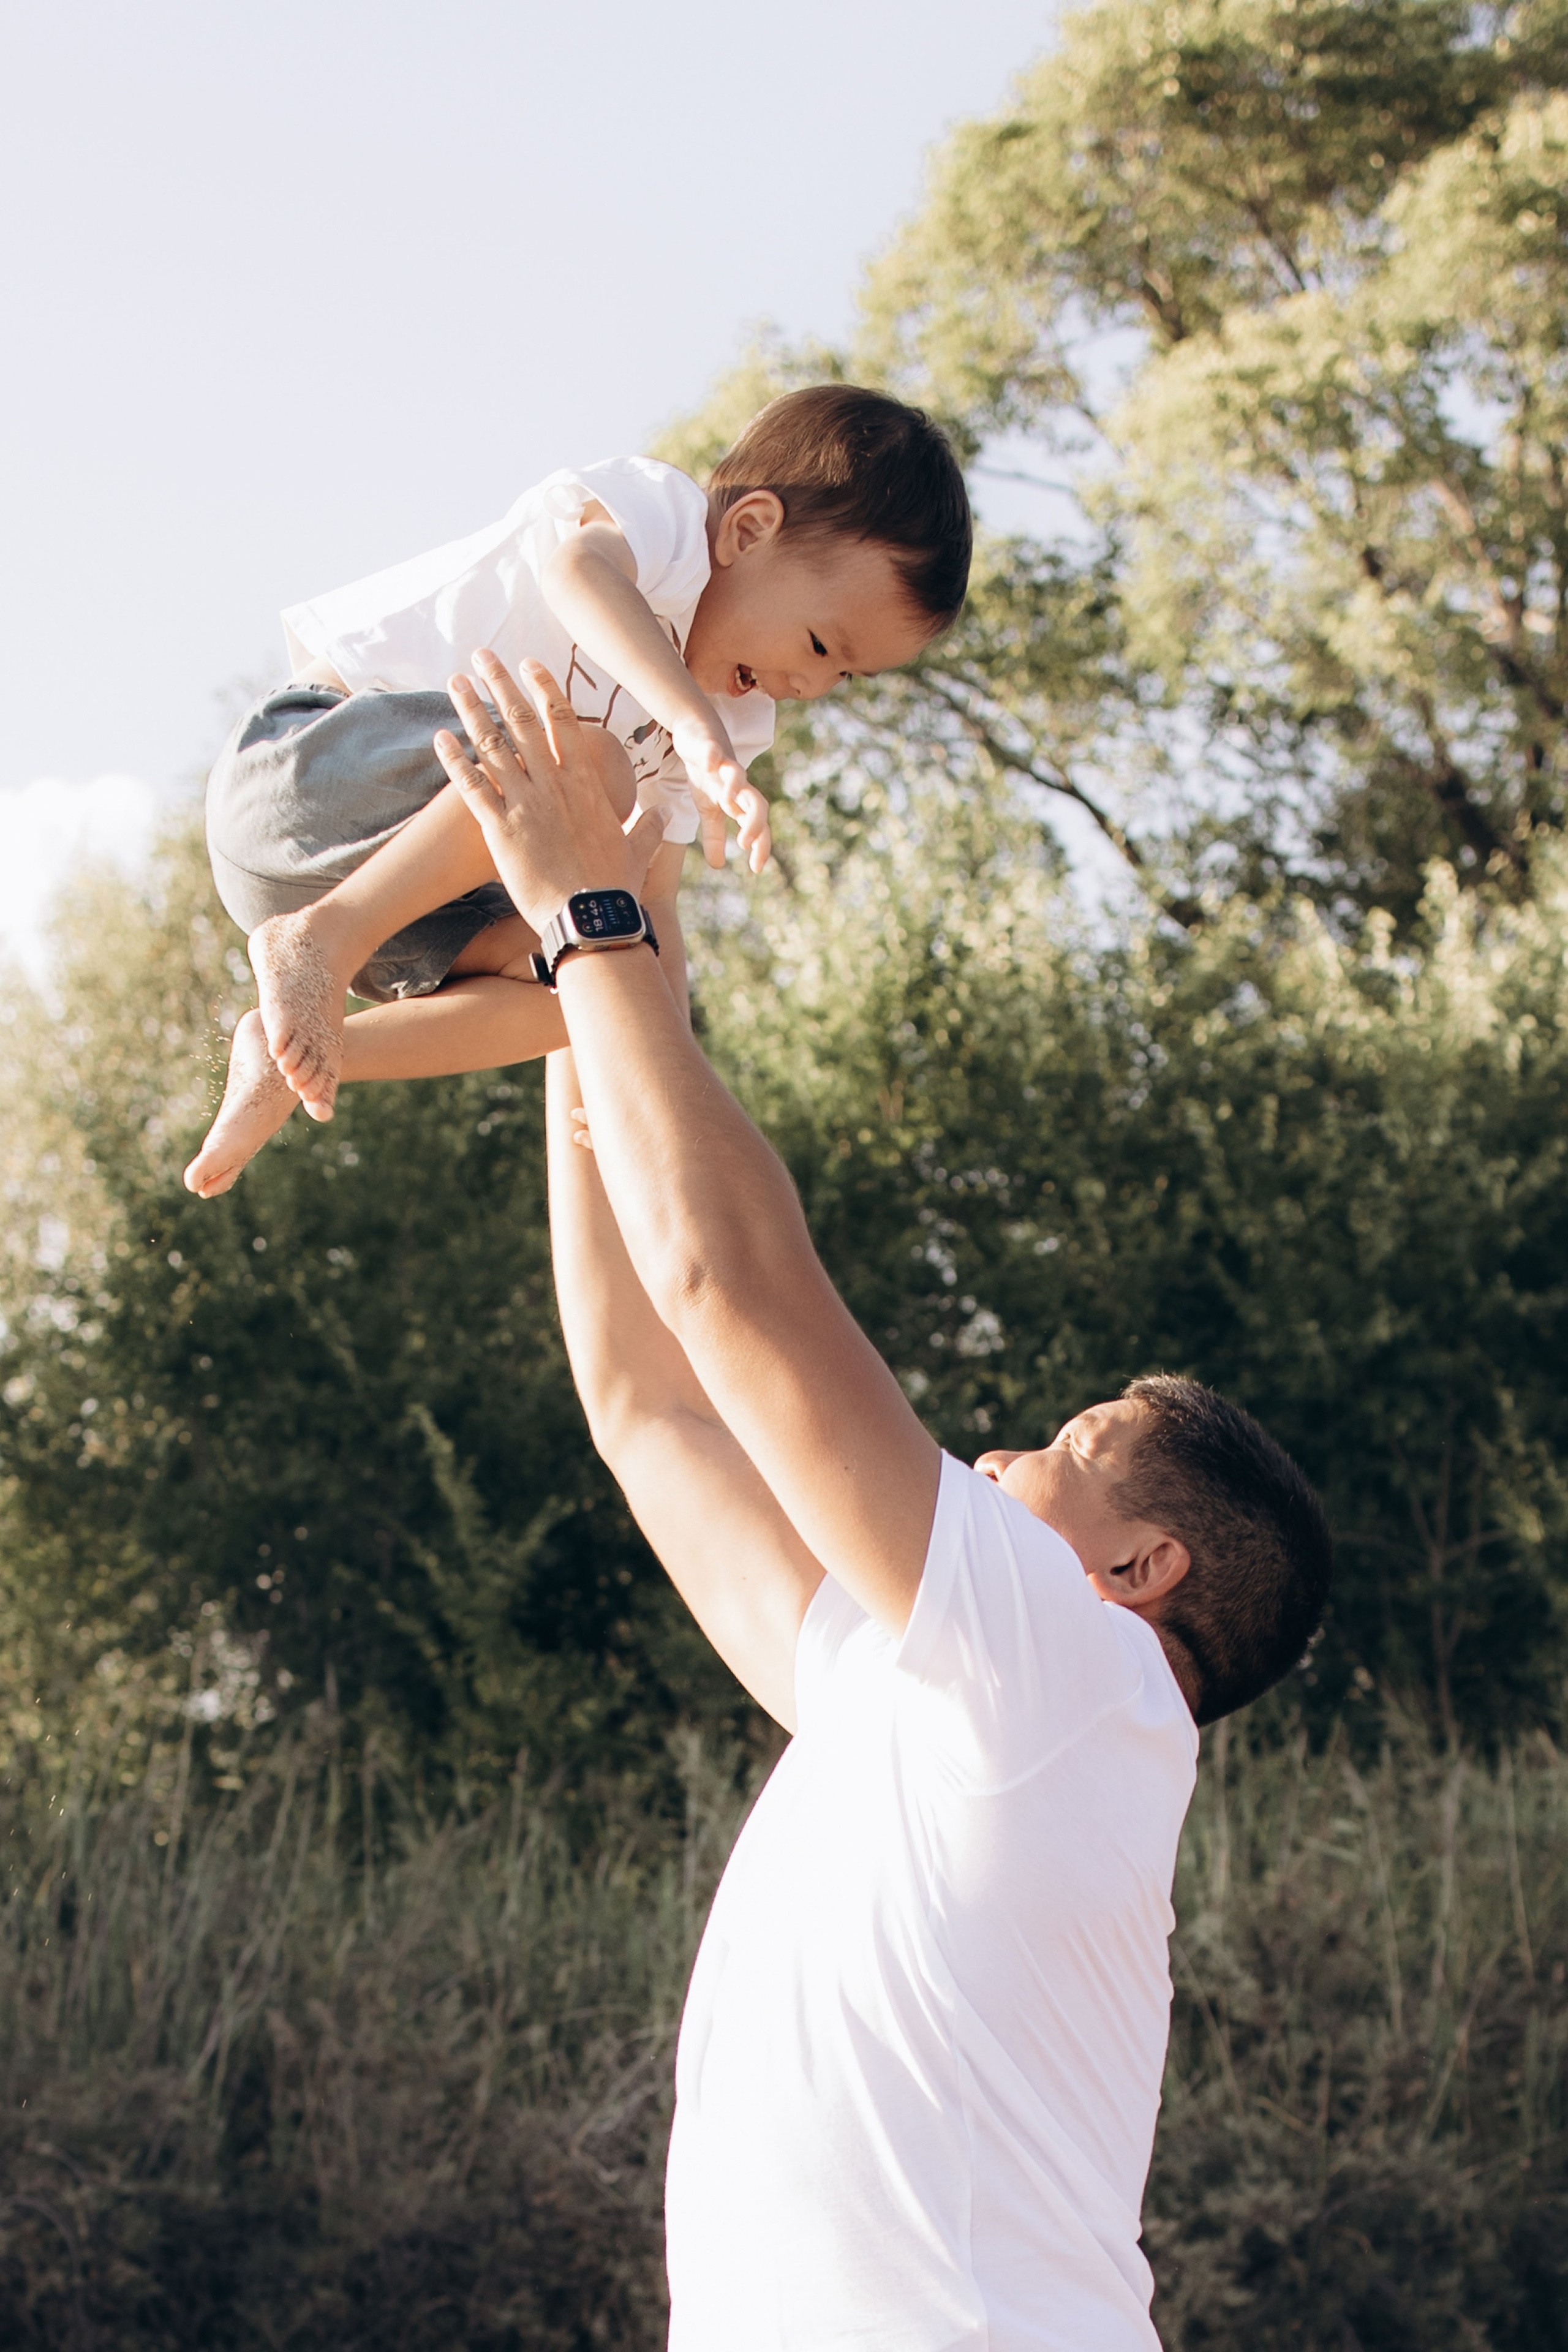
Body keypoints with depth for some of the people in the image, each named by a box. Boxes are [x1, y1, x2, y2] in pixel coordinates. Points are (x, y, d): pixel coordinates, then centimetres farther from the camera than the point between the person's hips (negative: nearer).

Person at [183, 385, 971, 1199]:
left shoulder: (731, 718, 13)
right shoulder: (657, 508, -11)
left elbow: (652, 906, 10)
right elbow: (580, 567, -36)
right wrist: (696, 725, -49)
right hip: (311, 759, -9)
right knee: (584, 765, -29)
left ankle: (292, 1057, -6)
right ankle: (320, 940, -27)